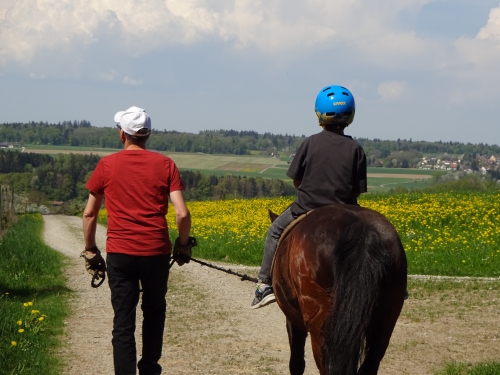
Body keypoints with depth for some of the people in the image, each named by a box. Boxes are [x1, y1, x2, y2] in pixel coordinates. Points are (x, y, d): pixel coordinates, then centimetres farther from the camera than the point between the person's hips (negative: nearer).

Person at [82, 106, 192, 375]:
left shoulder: (107, 165, 1)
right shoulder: (165, 164, 0)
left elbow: (89, 214, 5)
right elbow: (182, 213, -8)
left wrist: (90, 250, 16)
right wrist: (182, 245, 8)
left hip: (120, 254, -1)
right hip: (156, 252, 1)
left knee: (123, 321, 2)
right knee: (154, 311, 22)